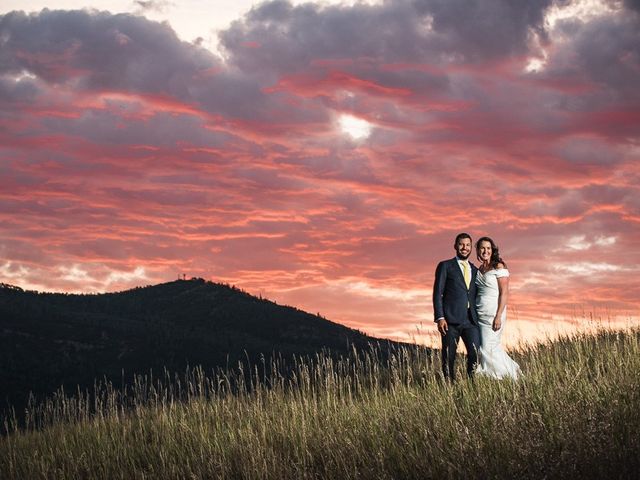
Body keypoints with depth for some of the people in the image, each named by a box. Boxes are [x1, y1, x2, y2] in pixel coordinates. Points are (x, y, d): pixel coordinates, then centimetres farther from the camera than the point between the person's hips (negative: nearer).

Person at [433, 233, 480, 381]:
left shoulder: (475, 270, 19)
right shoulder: (445, 266, 6)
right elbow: (437, 293, 0)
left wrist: (479, 319, 12)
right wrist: (440, 318, -11)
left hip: (471, 320, 3)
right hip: (451, 320, -3)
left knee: (476, 355, -10)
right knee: (449, 358, -2)